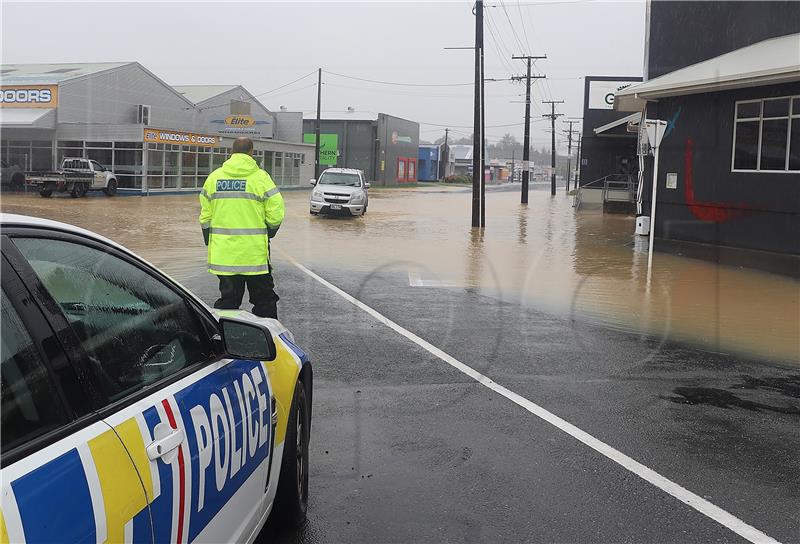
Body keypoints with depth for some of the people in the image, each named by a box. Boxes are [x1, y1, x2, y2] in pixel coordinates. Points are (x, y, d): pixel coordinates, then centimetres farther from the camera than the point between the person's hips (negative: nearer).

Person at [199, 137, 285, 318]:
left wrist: (209, 242, 19)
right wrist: (268, 234, 10)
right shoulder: (260, 177, -6)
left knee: (227, 298, 11)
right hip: (254, 253, -3)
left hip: (223, 253, 4)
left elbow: (205, 215, 9)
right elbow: (276, 213, -9)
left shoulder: (214, 177, 6)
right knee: (264, 298, 7)